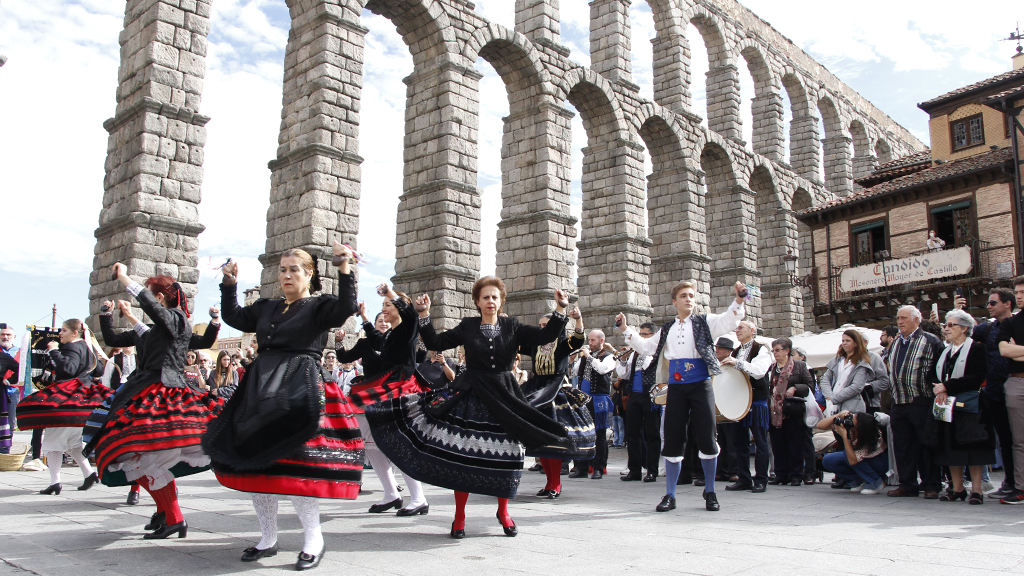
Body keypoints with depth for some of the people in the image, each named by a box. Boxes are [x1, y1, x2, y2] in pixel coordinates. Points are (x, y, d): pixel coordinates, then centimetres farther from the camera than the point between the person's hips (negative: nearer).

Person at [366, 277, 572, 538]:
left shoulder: (512, 327, 5)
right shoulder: (468, 326, 6)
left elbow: (545, 336, -2)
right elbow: (436, 343, 5)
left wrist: (560, 310, -11)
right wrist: (424, 315, -2)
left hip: (505, 397, 1)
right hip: (471, 396, 0)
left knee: (505, 455, 3)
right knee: (464, 454, -2)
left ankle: (503, 511, 26)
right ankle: (459, 517, 13)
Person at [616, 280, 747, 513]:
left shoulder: (705, 322, 6)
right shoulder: (667, 329, 17)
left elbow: (729, 321, -10)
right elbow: (646, 347, 20)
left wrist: (739, 300, -27)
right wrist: (625, 330, 13)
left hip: (700, 386, -3)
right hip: (676, 389, 3)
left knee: (707, 438, -3)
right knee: (672, 440, 2)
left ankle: (710, 492, 14)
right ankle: (669, 495, 10)